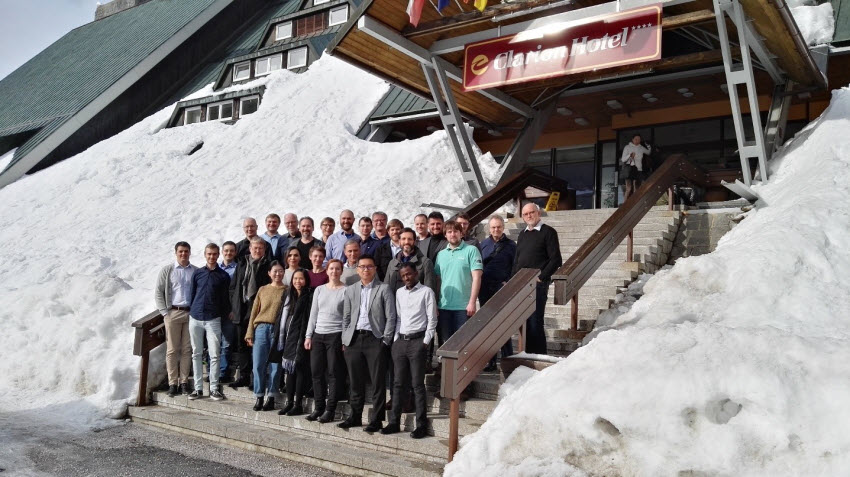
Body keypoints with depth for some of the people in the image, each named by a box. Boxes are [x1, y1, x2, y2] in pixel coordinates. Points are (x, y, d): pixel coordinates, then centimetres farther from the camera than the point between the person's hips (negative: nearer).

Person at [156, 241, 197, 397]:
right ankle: (172, 383, 6)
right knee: (172, 350, 1)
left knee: (187, 349, 5)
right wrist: (165, 312, -5)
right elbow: (158, 293, 3)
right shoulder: (167, 270, 4)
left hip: (191, 313, 1)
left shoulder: (196, 271, 7)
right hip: (173, 313, -1)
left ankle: (184, 382, 12)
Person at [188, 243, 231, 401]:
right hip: (195, 318, 2)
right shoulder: (197, 273, 9)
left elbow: (225, 298, 9)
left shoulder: (223, 276, 4)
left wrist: (227, 313, 4)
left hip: (213, 319, -2)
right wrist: (191, 311, 13)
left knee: (214, 355, -3)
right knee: (196, 354, 7)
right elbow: (192, 293, 15)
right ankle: (198, 388, 15)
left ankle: (214, 388, 4)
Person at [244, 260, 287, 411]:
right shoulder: (262, 290, 13)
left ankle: (271, 398, 9)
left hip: (278, 331, -2)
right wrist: (250, 333, 6)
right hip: (261, 329, 2)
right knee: (258, 365, 0)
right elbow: (254, 312, 12)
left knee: (275, 365, 2)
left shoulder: (287, 291, 5)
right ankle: (259, 397, 9)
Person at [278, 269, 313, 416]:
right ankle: (289, 402, 15)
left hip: (301, 337, -7)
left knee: (300, 369, -4)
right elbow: (285, 317, 18)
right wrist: (282, 338, 13)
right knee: (290, 369, 9)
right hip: (290, 337, 7)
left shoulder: (309, 297, -6)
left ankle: (298, 404, 1)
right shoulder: (290, 296, 17)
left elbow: (310, 318, -12)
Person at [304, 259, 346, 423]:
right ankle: (319, 407, 15)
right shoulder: (319, 289, 13)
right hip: (318, 335, 4)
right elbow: (313, 314, 14)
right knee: (316, 372, 4)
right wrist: (308, 335, 8)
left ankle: (330, 409, 6)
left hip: (336, 335, -4)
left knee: (334, 373, -2)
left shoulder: (346, 290, -1)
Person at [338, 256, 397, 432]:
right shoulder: (350, 290, 13)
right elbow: (346, 317, 15)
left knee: (378, 382, -1)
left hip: (375, 339, -3)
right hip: (354, 339, 4)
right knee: (356, 381, 10)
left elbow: (390, 317, -1)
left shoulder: (384, 289, 1)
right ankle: (355, 416, 21)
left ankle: (376, 420, 7)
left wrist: (385, 341, -7)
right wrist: (345, 341, 8)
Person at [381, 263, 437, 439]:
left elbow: (432, 319, -4)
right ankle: (394, 422, 11)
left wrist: (426, 342, -9)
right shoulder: (399, 292, 15)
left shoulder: (426, 292, -1)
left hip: (417, 341, -5)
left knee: (417, 384, -4)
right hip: (400, 341, 5)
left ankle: (422, 425, 1)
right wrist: (395, 339, 8)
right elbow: (397, 317, 16)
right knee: (399, 383, 7)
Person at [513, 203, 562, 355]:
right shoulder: (522, 234, 18)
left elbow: (556, 260, -8)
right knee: (524, 322, 8)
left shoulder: (548, 232, -2)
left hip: (537, 285, -6)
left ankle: (539, 355, 1)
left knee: (535, 322, -7)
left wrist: (541, 277, -13)